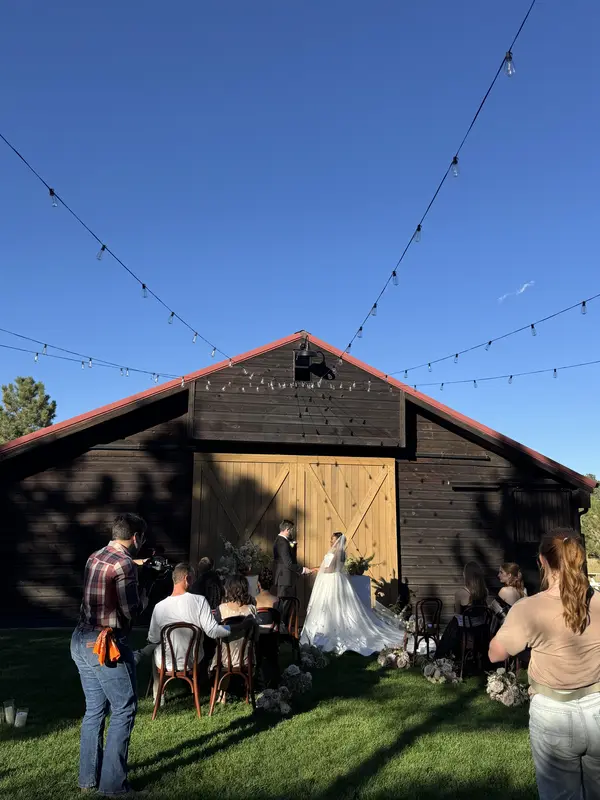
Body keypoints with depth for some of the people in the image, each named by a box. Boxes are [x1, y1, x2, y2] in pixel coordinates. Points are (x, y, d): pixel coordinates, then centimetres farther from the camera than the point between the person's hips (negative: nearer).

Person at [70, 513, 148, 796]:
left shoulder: (95, 557, 8)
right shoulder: (124, 564, -17)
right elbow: (131, 611, -18)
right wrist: (143, 599, 3)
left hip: (81, 641, 9)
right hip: (106, 643, -9)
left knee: (95, 708, 17)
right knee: (124, 709, 3)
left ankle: (88, 776, 26)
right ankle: (112, 783, 8)